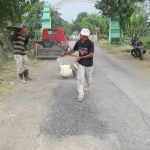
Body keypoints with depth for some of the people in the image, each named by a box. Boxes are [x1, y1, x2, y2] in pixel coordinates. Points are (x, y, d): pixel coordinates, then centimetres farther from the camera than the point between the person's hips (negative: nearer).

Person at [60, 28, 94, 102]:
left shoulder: (90, 43, -17)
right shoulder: (78, 42, -4)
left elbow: (91, 54, -21)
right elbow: (73, 50, 9)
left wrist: (81, 57, -20)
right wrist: (65, 53, -3)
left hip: (89, 64, -2)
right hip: (81, 63, 2)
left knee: (88, 79, 16)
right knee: (80, 79, -8)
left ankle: (86, 89, 45)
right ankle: (81, 95, -6)